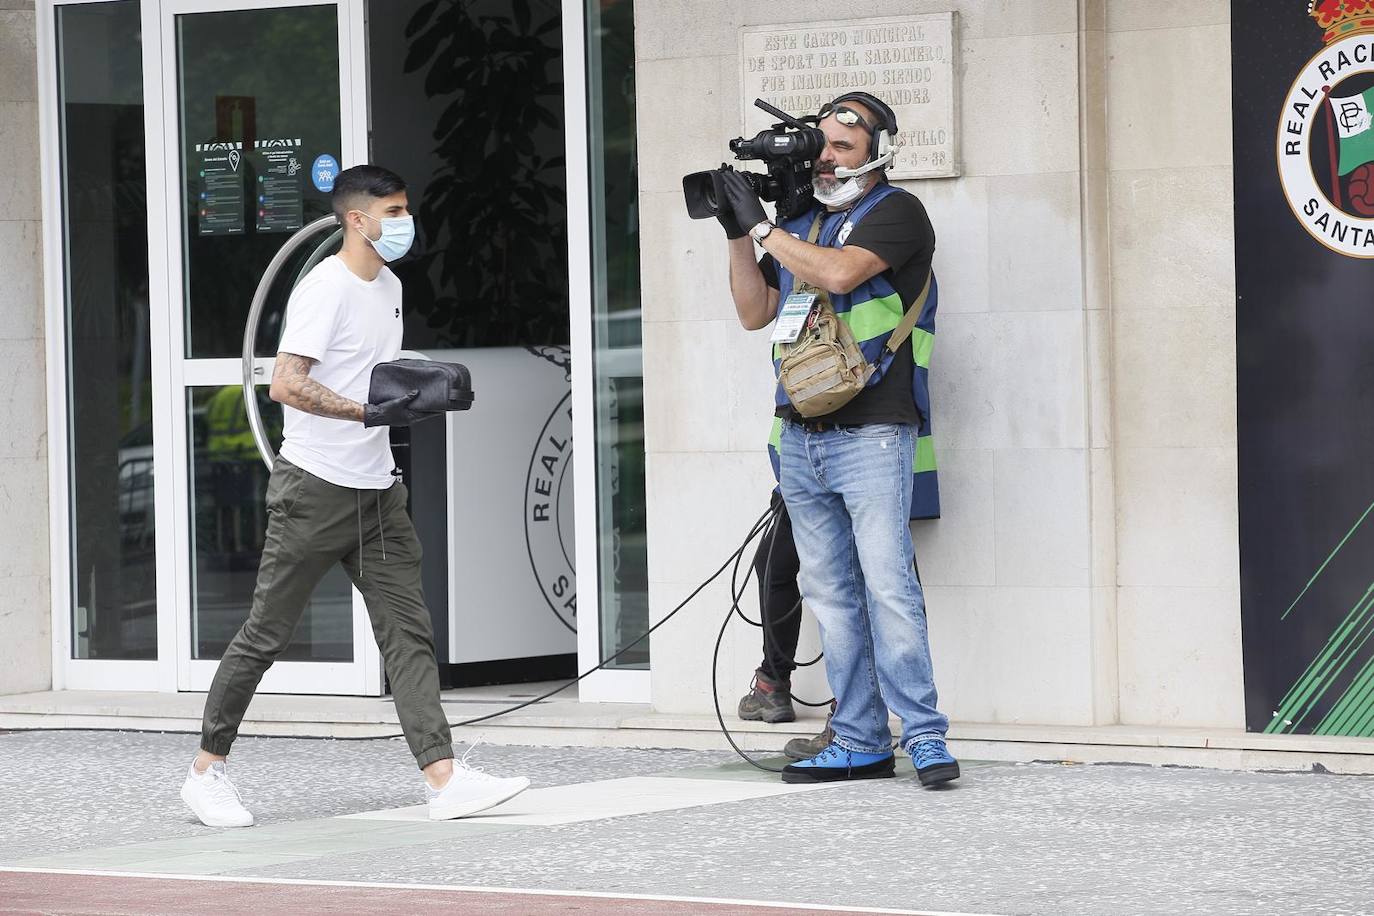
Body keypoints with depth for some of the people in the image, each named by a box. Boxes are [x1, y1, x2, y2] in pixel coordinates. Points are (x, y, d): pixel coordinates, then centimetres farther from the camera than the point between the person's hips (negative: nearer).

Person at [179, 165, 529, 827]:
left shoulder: (389, 287, 14)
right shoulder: (325, 289, -13)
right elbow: (286, 384, -22)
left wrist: (413, 393, 6)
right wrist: (369, 412, -28)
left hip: (376, 488, 8)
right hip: (314, 488, -8)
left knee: (407, 629, -2)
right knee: (267, 633, 0)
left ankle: (443, 778, -8)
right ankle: (207, 768, 12)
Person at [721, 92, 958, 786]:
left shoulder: (895, 212, -2)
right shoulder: (800, 223, 19)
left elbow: (838, 273, -18)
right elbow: (755, 312, 22)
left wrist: (762, 227, -8)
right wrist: (736, 233, 11)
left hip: (870, 436, -7)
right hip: (801, 438, 7)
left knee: (887, 585, -12)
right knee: (830, 594, 5)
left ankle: (924, 736, -9)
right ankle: (859, 742, 7)